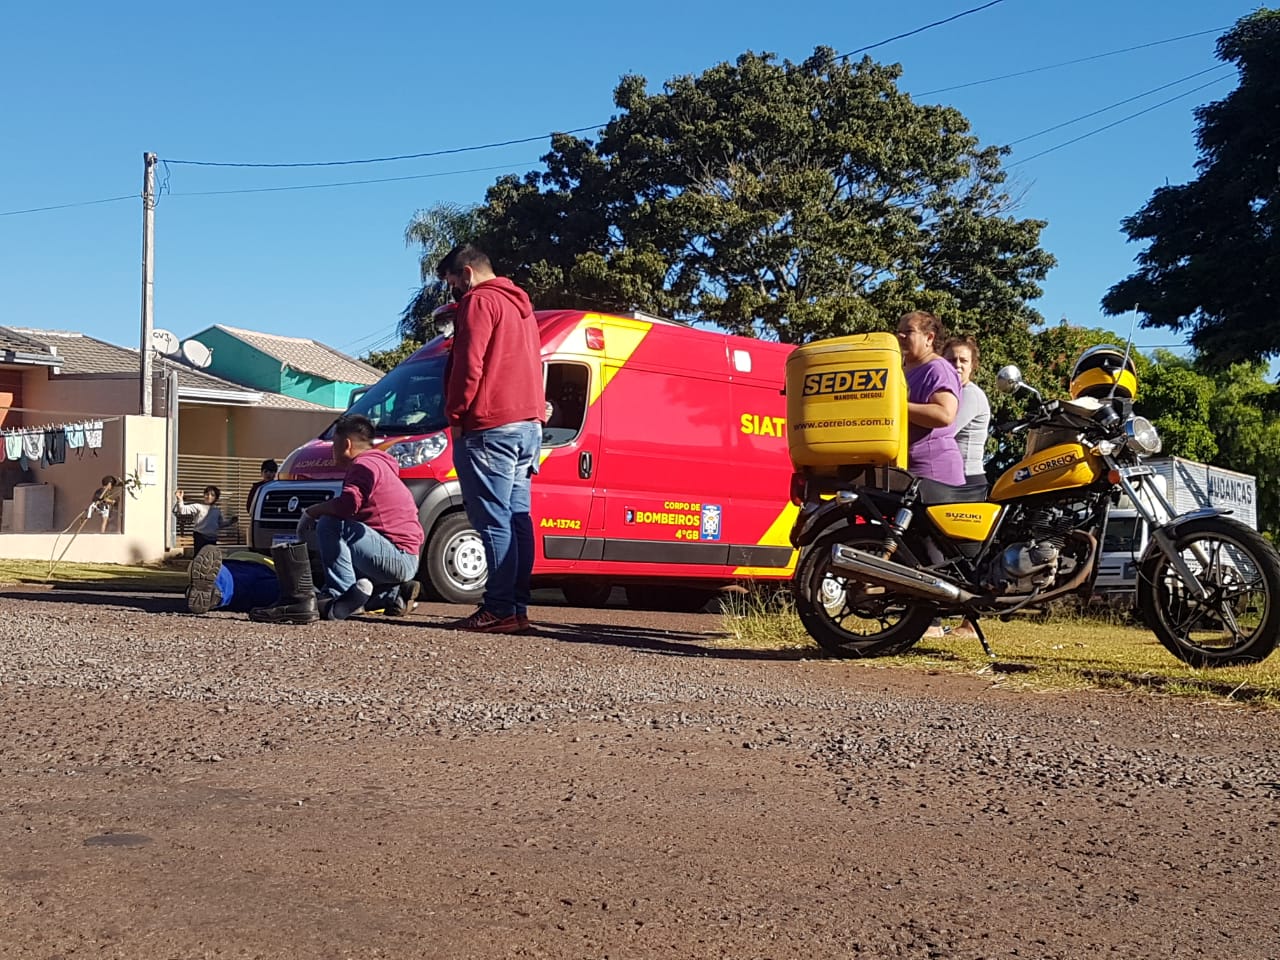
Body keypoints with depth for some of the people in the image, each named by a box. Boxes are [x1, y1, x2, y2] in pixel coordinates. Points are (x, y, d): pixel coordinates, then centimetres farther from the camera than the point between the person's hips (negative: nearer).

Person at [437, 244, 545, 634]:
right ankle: (517, 607, 10)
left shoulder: (479, 302, -5)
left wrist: (455, 415, -6)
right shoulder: (520, 305, 24)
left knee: (494, 521, -10)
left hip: (490, 428, -10)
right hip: (528, 425, 10)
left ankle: (500, 609, -13)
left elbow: (468, 366, -14)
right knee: (517, 518, 8)